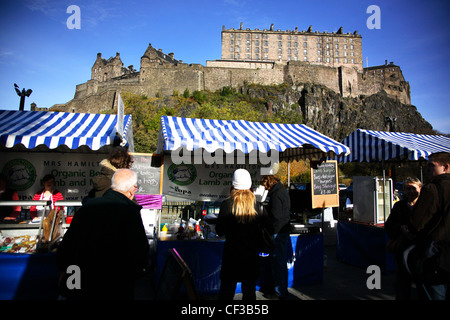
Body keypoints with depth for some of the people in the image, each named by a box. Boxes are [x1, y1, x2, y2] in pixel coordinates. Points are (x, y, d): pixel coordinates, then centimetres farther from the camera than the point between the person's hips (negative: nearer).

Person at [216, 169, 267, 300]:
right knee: (249, 290, 17)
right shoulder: (256, 203, -6)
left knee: (227, 289, 11)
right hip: (252, 253, 3)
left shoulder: (227, 203, -13)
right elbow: (262, 224, 6)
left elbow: (219, 231, -9)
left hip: (232, 252, -2)